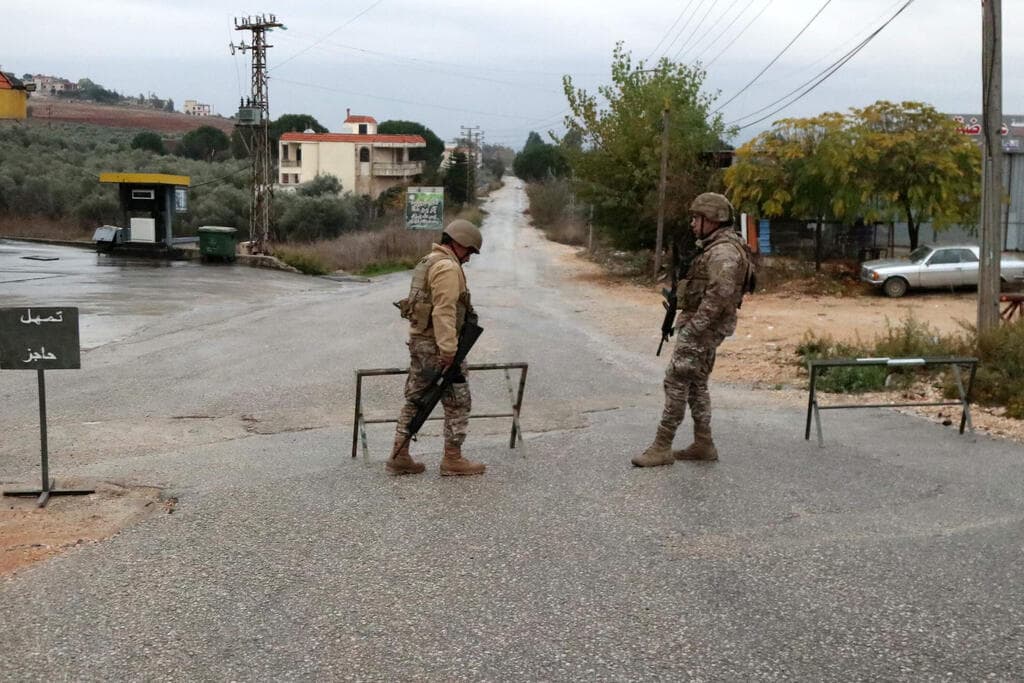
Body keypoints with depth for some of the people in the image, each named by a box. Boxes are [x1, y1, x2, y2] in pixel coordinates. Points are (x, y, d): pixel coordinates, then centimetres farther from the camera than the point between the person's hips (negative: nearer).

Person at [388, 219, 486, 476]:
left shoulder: (428, 262, 16)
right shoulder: (448, 267, -16)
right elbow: (444, 313, -24)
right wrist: (449, 352, -27)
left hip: (418, 340, 10)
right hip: (437, 344, -10)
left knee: (415, 400, 13)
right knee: (458, 403, 0)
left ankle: (399, 457, 15)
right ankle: (452, 459, 5)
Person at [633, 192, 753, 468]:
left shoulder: (723, 251, -19)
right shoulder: (713, 247, 15)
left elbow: (720, 295, -27)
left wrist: (693, 326, -23)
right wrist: (688, 322, 13)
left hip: (701, 327, -11)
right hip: (703, 326, 11)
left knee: (676, 382, -8)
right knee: (696, 384, 14)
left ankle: (662, 447, -5)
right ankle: (703, 444, 19)